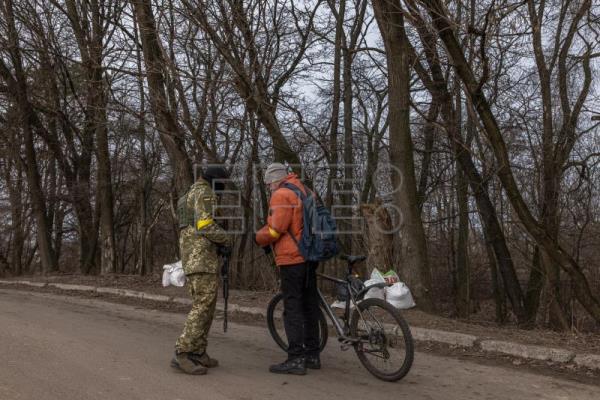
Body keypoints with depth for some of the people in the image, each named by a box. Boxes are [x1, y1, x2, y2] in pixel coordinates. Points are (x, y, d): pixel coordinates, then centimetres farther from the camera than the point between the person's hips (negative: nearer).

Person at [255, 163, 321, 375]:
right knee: (309, 305, 13)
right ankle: (312, 355, 21)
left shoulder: (281, 194, -11)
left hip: (292, 258, -9)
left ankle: (296, 359, -3)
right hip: (309, 257, 9)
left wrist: (259, 238, 1)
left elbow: (275, 229, -17)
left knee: (292, 308, -5)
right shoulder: (305, 191, 17)